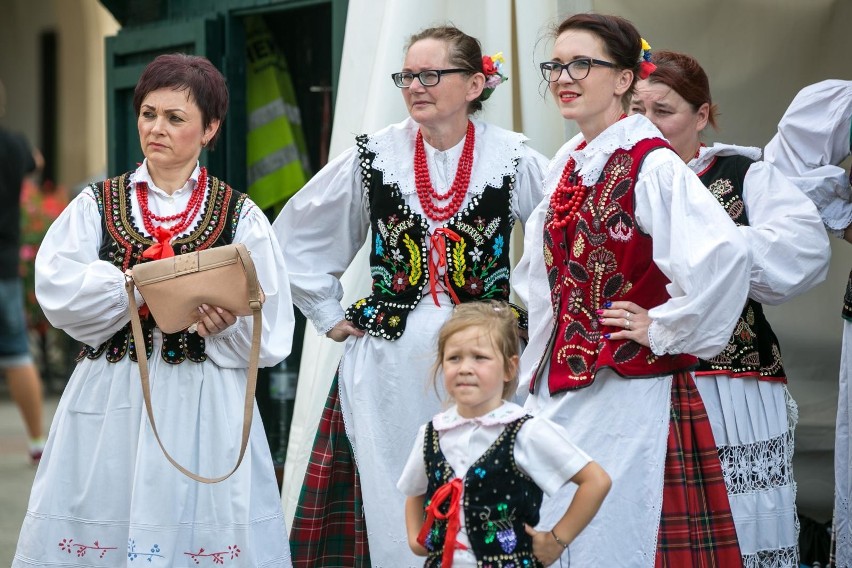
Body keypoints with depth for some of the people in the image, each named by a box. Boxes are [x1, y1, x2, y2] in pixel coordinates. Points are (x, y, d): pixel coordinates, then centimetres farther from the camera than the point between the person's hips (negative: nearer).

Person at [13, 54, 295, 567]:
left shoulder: (239, 216, 6)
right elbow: (57, 291, -7)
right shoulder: (98, 205, 9)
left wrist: (228, 324, -20)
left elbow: (272, 332, 1)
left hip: (204, 407, -1)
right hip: (110, 404, 1)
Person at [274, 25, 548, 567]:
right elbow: (295, 233, 14)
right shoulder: (375, 155, 4)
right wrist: (329, 315, 11)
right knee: (390, 506, 1)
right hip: (388, 364, 1)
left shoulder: (513, 159, -1)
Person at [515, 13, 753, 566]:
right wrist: (535, 372, 16)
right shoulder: (568, 164, 10)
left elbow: (724, 253, -30)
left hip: (631, 392, -8)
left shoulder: (651, 164, -14)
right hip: (560, 388, 8)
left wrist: (663, 329, -19)